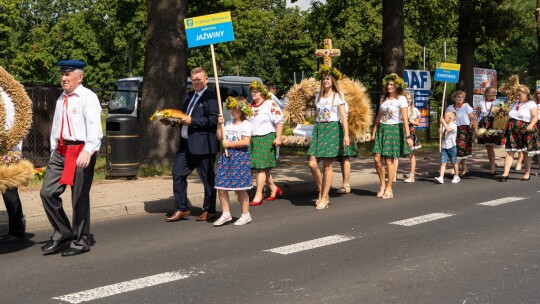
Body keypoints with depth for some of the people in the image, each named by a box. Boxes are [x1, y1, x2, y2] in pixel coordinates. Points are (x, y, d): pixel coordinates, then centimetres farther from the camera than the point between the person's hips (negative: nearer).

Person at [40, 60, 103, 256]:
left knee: (80, 199, 0)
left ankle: (80, 242, 15)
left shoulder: (87, 97, -9)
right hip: (61, 151, 8)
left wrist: (87, 151, -31)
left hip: (81, 152, -8)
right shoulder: (62, 98, 16)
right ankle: (62, 234, 18)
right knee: (48, 192, 3)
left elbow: (95, 128, -19)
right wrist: (54, 150, 17)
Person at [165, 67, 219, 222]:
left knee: (208, 178, 4)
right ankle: (182, 209, 13)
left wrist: (191, 121, -22)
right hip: (186, 144, 8)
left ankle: (209, 211, 17)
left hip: (203, 145, -8)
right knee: (177, 173, 6)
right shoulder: (190, 96, 17)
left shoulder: (211, 97, -10)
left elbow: (213, 120, -19)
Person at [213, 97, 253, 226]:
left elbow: (245, 142, -16)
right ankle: (226, 213, 12)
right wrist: (219, 125, 1)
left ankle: (246, 214, 10)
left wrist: (229, 144, -13)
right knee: (220, 186, 2)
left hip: (240, 157, -7)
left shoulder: (246, 124, -6)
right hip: (226, 156, 7)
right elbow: (220, 138, 11)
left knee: (239, 187, -2)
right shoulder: (228, 123, 16)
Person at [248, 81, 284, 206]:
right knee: (259, 168, 9)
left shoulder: (270, 104, -5)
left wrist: (278, 138, -16)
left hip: (266, 138, -7)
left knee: (261, 167, -10)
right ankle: (274, 189, 25)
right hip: (252, 139, 7)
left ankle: (258, 195, -6)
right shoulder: (250, 107, 16)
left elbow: (279, 121, -10)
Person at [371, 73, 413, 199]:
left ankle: (389, 189, 7)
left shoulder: (401, 99, -5)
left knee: (389, 160, -4)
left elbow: (405, 118, -12)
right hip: (382, 129, 5)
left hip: (394, 130, -5)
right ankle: (382, 185, 14)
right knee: (377, 158, -3)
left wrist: (408, 136, -18)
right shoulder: (385, 99, 13)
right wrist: (374, 132, 13)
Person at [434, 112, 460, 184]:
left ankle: (456, 176, 25)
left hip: (451, 147, -6)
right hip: (444, 147, 6)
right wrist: (442, 125, 8)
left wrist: (443, 122, -26)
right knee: (443, 163, -5)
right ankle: (441, 177, -13)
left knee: (454, 162, 9)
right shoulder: (444, 126, 11)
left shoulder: (453, 125, -12)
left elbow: (448, 129, -32)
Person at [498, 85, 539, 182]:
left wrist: (531, 125, -30)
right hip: (513, 130, 5)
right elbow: (510, 118, 23)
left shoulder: (531, 104, -1)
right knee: (510, 151, -4)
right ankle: (505, 173, -9)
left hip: (525, 130, -5)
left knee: (526, 152, 4)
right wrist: (506, 129, 15)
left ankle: (527, 173, 17)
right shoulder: (514, 104, 20)